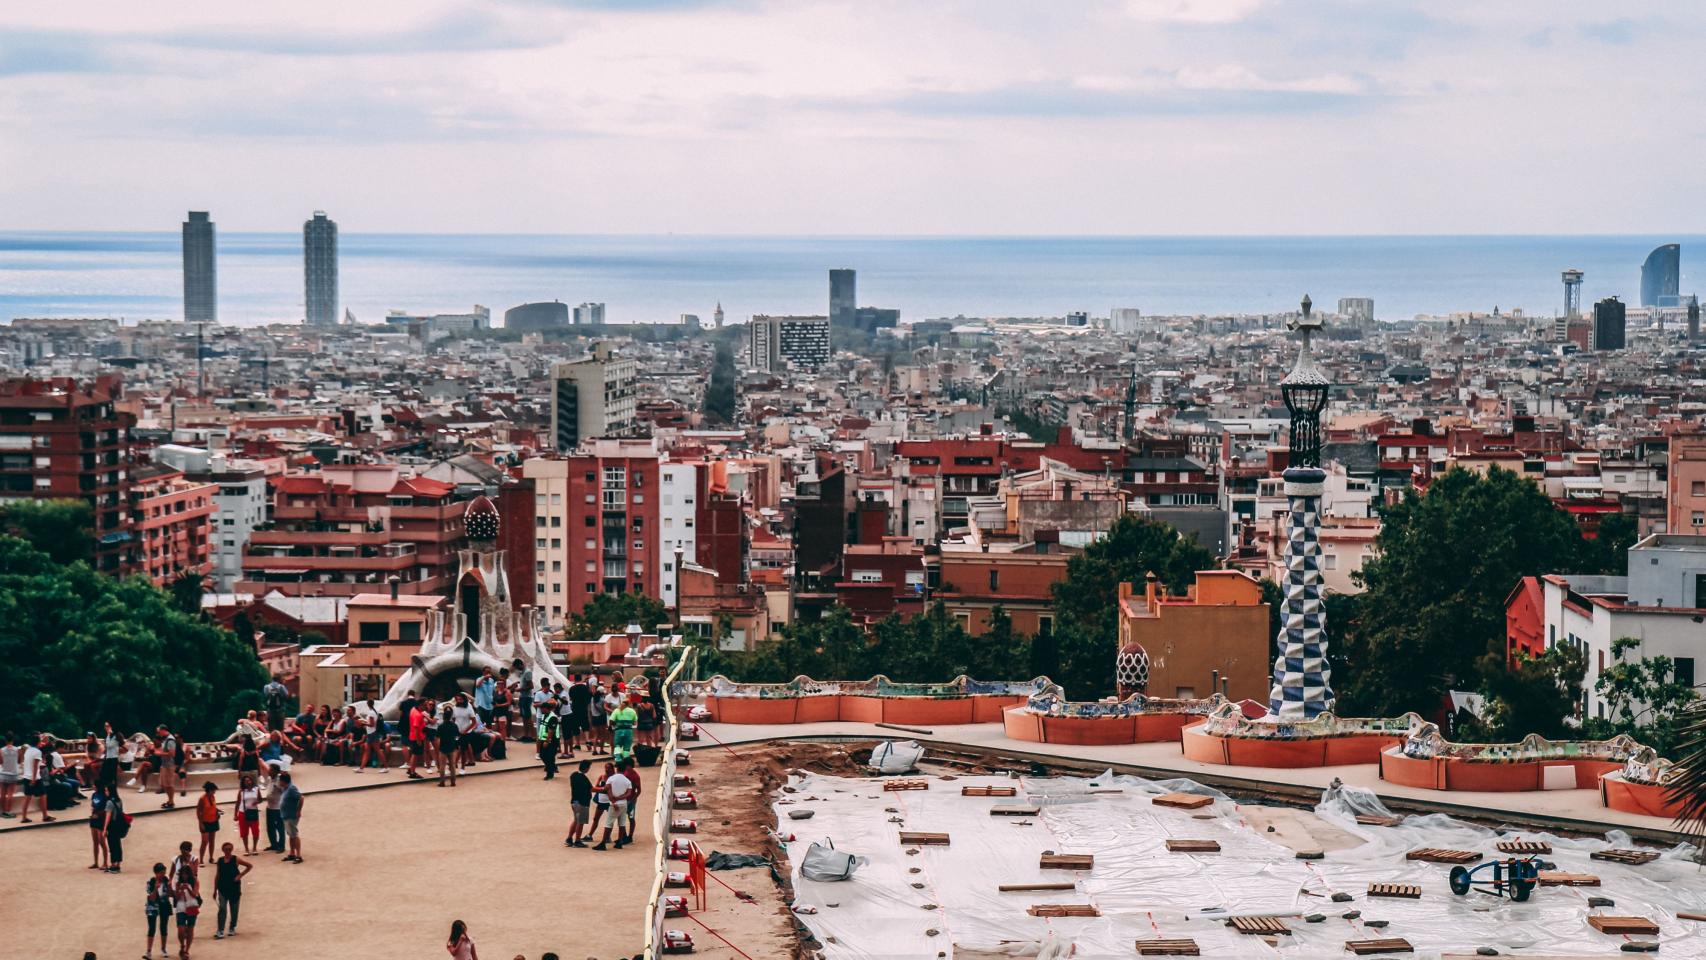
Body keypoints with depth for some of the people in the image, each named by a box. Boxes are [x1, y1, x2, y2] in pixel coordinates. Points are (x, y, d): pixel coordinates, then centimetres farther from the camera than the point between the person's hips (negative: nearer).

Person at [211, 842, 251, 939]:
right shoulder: (220, 861, 2)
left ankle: (232, 928, 27)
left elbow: (250, 866, 2)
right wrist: (215, 890, 8)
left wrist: (240, 875, -6)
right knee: (222, 909, -10)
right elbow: (217, 876, 8)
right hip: (222, 888, 0)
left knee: (234, 909, 9)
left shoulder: (236, 859, -4)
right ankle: (220, 931, -13)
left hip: (234, 888, 0)